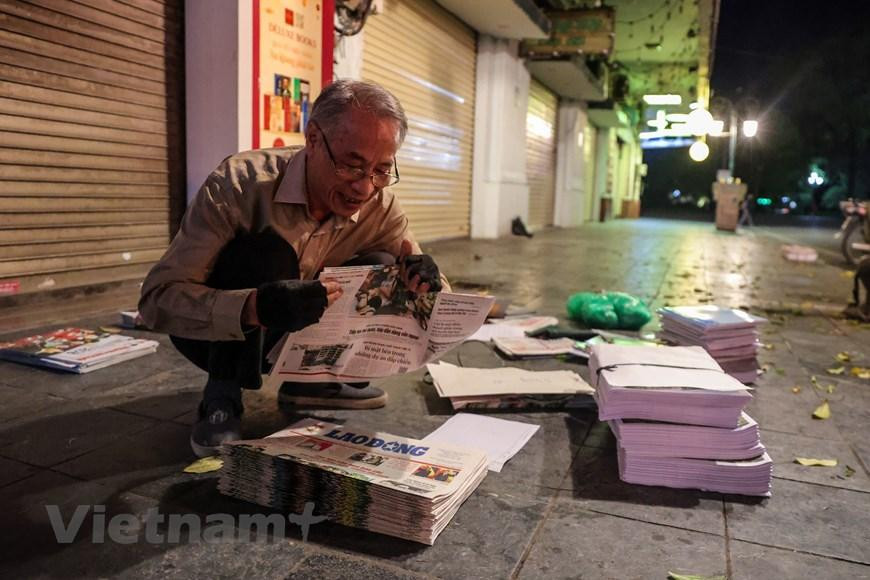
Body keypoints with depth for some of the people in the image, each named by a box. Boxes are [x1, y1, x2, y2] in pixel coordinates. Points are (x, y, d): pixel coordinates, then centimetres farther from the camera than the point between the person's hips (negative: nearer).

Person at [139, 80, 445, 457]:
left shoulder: (380, 206, -16)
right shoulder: (241, 182, -29)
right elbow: (157, 297, -32)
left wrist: (425, 282, -34)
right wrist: (255, 308, -51)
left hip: (292, 335, 4)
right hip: (215, 332, -4)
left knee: (380, 270, -15)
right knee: (266, 246, -32)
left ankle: (314, 379, 2)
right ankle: (221, 397, -17)